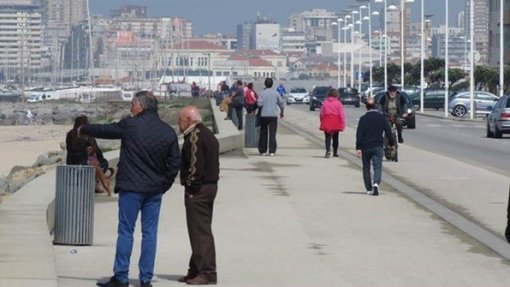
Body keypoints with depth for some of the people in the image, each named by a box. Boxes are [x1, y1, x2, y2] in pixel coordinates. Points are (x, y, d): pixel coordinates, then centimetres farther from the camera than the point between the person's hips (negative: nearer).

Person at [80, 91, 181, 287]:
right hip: (155, 190, 4)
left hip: (131, 188, -4)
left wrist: (83, 130, 25)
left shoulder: (129, 125, -7)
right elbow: (175, 162, 5)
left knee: (126, 231, 1)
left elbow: (103, 130, 7)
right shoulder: (168, 132, 4)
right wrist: (164, 184, 14)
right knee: (150, 232, 6)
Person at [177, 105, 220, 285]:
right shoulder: (207, 134, 17)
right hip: (210, 185, 11)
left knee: (200, 231, -8)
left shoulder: (194, 137, -15)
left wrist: (192, 186, -16)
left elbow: (195, 164, -22)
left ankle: (207, 272, -9)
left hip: (198, 189, -11)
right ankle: (196, 269, 22)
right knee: (201, 231, 15)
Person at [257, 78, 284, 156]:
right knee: (272, 134, 2)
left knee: (263, 134, 10)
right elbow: (281, 103, 5)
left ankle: (263, 151, 12)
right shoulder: (276, 93, 1)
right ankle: (272, 151, -5)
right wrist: (281, 112, 20)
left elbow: (259, 104, -14)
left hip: (264, 115, -1)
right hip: (273, 115, 1)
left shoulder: (263, 93, -6)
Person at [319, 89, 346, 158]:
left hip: (326, 123, 0)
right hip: (336, 124, 0)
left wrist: (322, 122, 11)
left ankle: (328, 150, -22)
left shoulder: (324, 103, -2)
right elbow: (341, 114, -8)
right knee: (335, 138, 14)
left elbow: (321, 114, 1)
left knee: (327, 137, 1)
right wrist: (343, 124, -3)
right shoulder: (338, 103, -6)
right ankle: (335, 152, 20)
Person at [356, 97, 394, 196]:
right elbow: (388, 132, 1)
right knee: (377, 166, -2)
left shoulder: (363, 118, -4)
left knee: (366, 168, 13)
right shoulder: (382, 117, -1)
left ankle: (369, 189, 14)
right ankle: (376, 183, -29)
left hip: (365, 147, 0)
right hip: (378, 147, 0)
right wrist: (392, 143, 14)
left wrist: (358, 148, -6)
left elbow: (359, 134, -7)